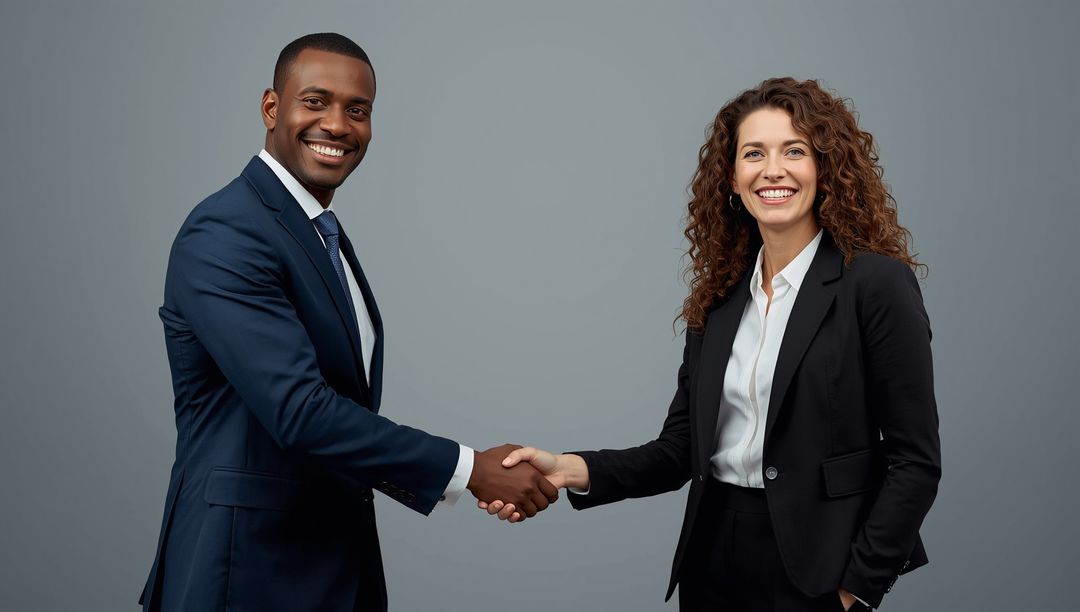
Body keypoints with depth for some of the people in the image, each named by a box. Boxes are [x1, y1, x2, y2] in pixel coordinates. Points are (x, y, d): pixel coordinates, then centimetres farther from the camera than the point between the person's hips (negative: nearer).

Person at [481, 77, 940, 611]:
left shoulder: (877, 282, -10)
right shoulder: (719, 295, 5)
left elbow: (915, 461, -9)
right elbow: (680, 448, 4)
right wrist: (574, 471, -11)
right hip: (712, 562, 5)